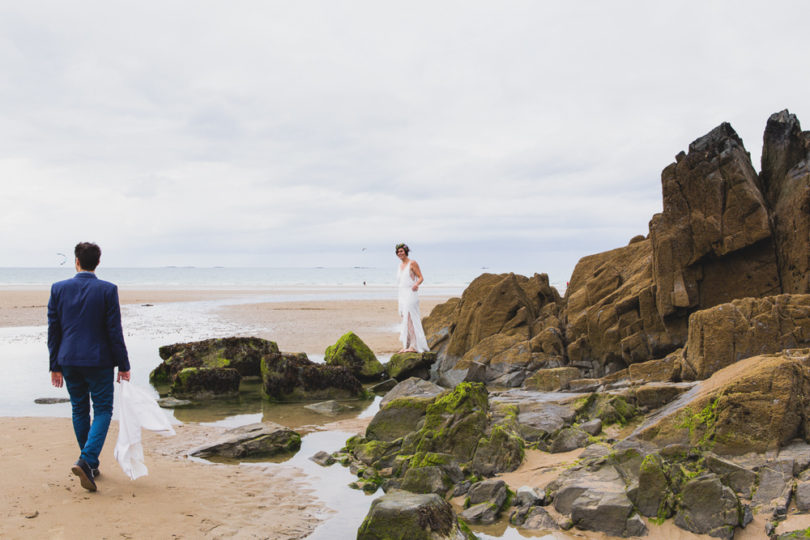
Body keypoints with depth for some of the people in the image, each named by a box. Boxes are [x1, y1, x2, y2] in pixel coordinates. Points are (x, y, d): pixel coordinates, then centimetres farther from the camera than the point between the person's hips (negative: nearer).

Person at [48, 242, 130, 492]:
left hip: (68, 361, 4)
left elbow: (53, 330, 3)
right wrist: (123, 365, -2)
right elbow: (114, 331, -9)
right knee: (102, 410, 5)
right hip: (98, 361, -3)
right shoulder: (107, 290, -9)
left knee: (79, 411, 15)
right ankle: (86, 461, -12)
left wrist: (55, 366, 10)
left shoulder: (58, 289, 0)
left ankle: (91, 465, 25)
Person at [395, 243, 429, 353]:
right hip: (402, 295, 8)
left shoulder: (412, 263, -6)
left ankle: (414, 346, -11)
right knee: (404, 320, 6)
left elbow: (421, 277, -9)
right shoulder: (400, 265, 16)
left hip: (410, 294, -8)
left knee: (410, 319, -12)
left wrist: (416, 284, -27)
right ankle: (406, 346, 9)